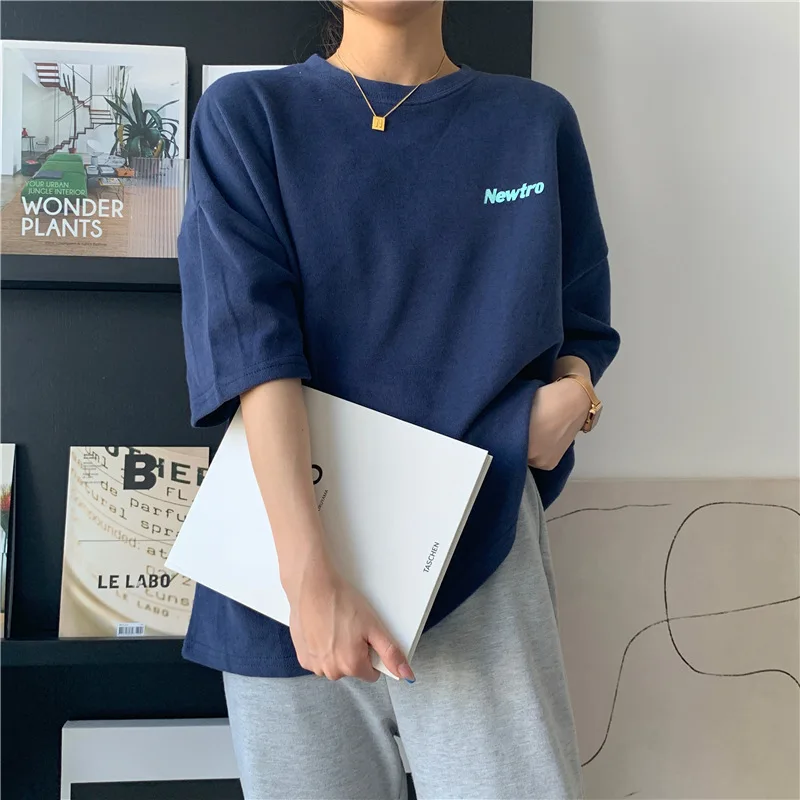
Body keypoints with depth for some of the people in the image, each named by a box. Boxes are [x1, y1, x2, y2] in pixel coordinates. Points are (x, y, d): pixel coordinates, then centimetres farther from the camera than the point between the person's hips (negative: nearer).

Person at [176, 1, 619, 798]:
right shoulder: (244, 114, 2)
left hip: (481, 553, 1)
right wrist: (311, 578, -20)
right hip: (294, 559, 0)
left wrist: (571, 392, -8)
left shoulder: (536, 123, 8)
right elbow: (253, 349, -10)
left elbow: (578, 326, 16)